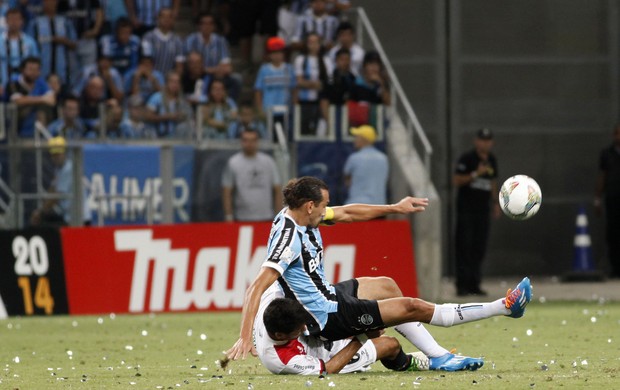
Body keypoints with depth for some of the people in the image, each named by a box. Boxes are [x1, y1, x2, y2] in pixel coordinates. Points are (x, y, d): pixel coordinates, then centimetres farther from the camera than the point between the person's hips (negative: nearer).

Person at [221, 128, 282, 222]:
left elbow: (277, 190, 8)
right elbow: (226, 193, 0)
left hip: (266, 218, 2)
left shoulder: (268, 161, 7)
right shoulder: (233, 163, 0)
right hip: (242, 219, -2)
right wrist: (229, 217, -5)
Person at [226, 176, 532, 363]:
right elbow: (257, 287, -36)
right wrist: (245, 338, -44)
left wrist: (394, 208, 16)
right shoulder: (289, 237, -30)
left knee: (386, 286, 28)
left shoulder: (299, 213, -4)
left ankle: (437, 357, 31)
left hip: (325, 295, 10)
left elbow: (346, 213, 11)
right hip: (330, 316, -10)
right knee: (413, 308, -5)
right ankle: (506, 306, 3)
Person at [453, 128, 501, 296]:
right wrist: (476, 173, -20)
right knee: (464, 246, -8)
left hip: (483, 209, 6)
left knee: (479, 249, 4)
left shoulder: (491, 160, 14)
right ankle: (462, 284, -9)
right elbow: (456, 180, -12)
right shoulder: (466, 159, -7)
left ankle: (474, 284, 8)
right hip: (466, 209, -6)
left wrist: (495, 202, 19)